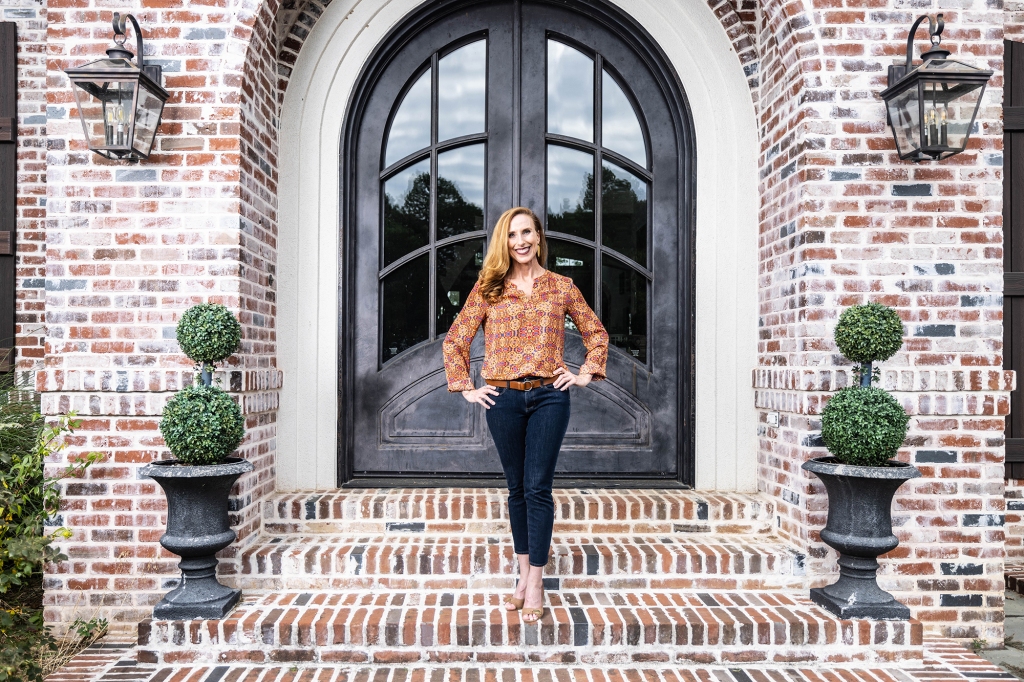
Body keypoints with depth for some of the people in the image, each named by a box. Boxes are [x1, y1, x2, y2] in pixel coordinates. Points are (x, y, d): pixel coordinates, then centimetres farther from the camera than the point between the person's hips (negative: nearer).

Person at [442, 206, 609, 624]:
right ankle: (523, 574, 22)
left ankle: (536, 581, 4)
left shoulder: (561, 287, 6)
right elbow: (454, 341, 9)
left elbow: (596, 333, 16)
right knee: (517, 489, 9)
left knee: (538, 488, -4)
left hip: (549, 397, -1)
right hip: (502, 398, 1)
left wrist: (585, 374, 6)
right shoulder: (488, 289, 6)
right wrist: (466, 388, 3)